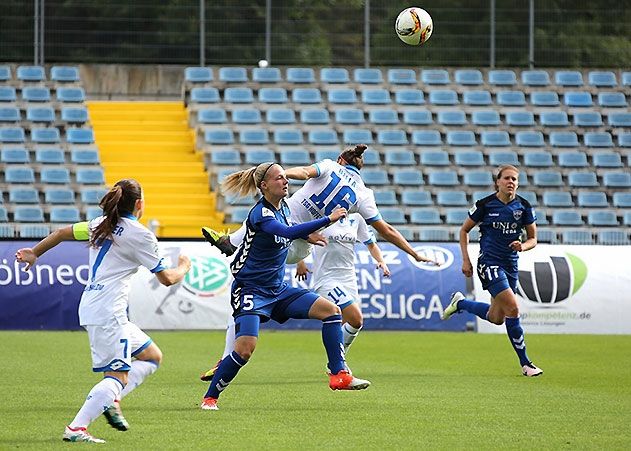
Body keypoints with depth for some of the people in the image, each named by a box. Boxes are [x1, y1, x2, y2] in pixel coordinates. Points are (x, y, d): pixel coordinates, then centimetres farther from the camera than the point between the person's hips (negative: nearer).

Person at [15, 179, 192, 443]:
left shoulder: (101, 224, 13)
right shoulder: (139, 234, -7)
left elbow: (62, 232, 21)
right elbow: (166, 278, -3)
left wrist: (34, 253, 36)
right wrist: (183, 267, 19)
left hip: (90, 308, 9)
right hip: (107, 312, -9)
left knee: (152, 356, 14)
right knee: (118, 376, -10)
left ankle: (111, 399, -2)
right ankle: (76, 429, -20)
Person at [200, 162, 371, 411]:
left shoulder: (283, 206, 5)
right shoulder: (260, 213, -20)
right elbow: (288, 232, -39)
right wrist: (329, 219, -38)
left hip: (278, 289, 8)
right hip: (250, 290, -8)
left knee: (330, 309, -5)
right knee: (245, 349, -21)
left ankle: (339, 374, -4)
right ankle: (210, 398, -3)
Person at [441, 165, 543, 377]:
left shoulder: (524, 207, 2)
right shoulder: (485, 205, -7)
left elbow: (533, 238, 10)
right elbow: (464, 230, 5)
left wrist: (523, 246, -13)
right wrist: (466, 260, -1)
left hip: (511, 264, 5)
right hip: (489, 262, -5)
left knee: (496, 318, 9)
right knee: (512, 308, -18)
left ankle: (460, 303, 35)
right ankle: (525, 363, -9)